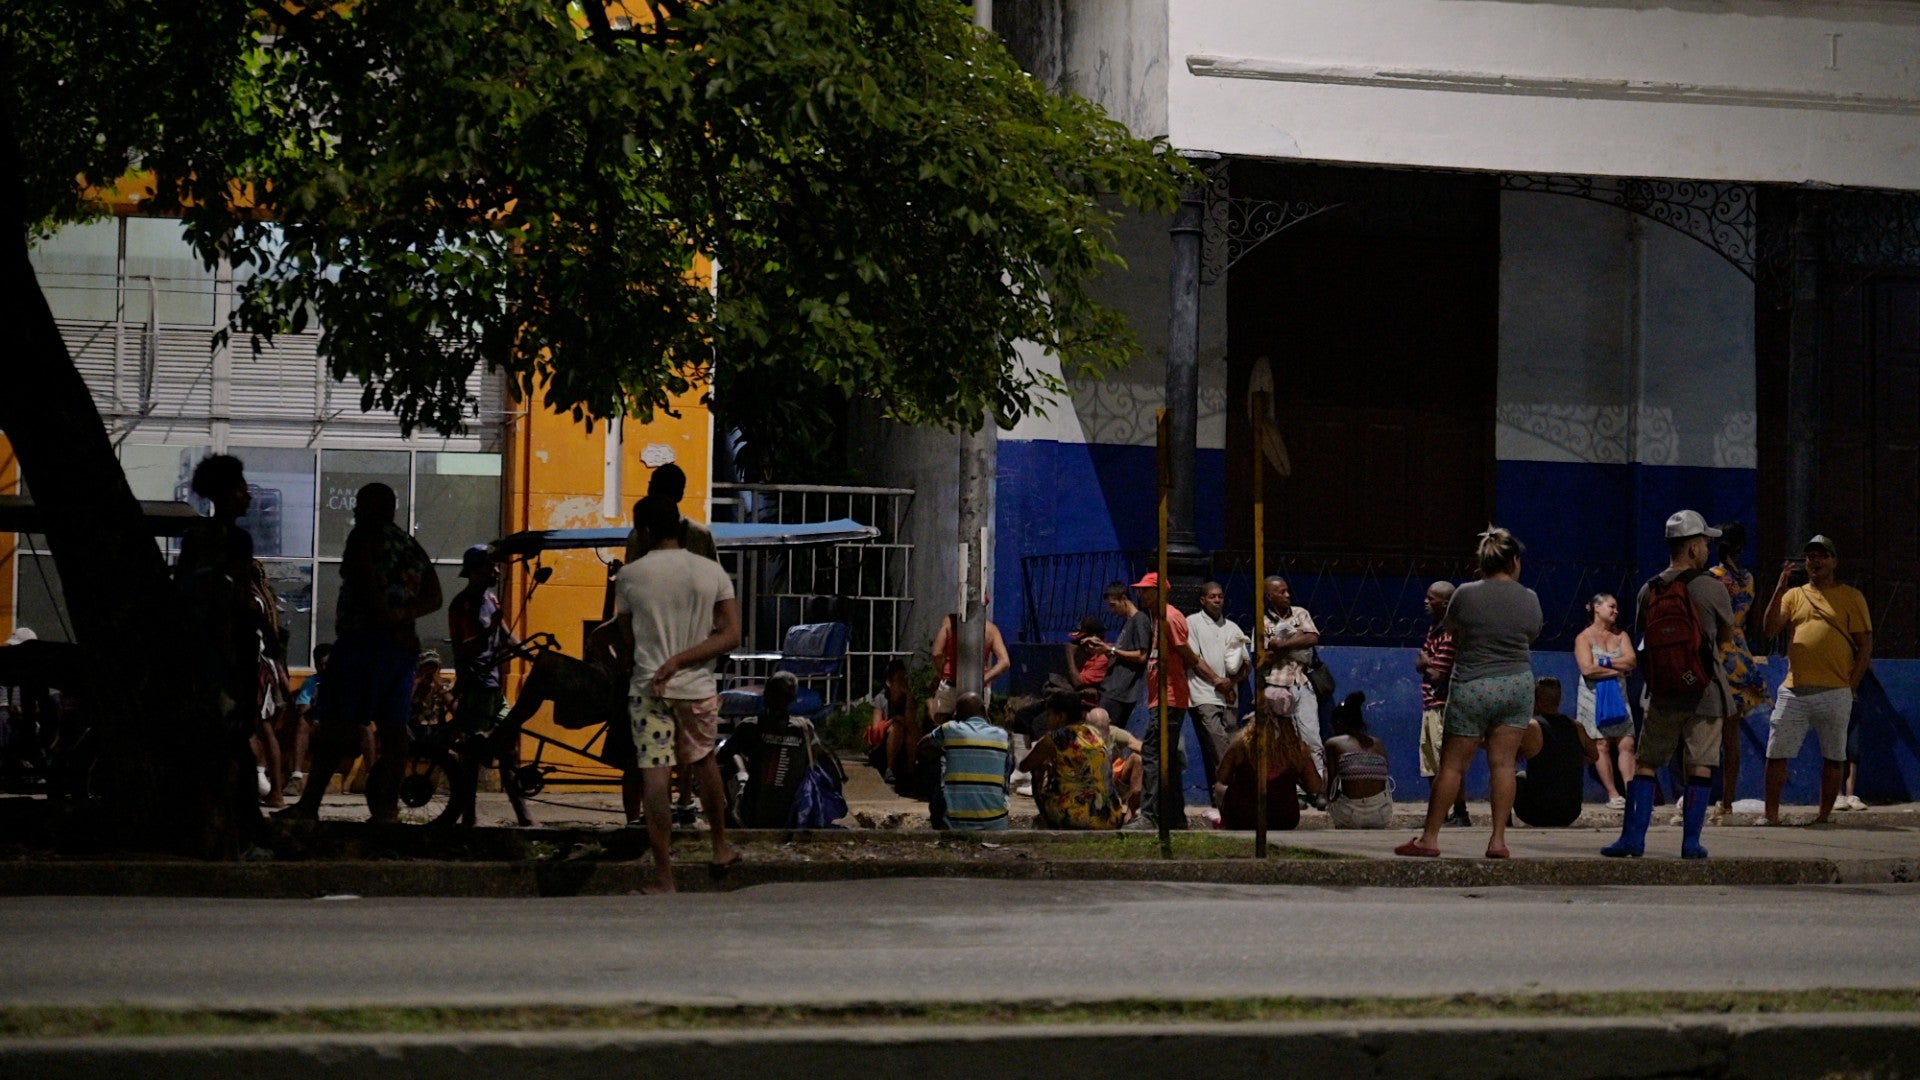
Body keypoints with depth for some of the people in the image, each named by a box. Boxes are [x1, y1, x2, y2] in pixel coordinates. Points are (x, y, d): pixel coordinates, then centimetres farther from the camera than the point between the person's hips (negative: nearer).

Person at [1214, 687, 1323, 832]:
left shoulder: (1242, 743, -18)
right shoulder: (1299, 749, -14)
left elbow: (1223, 779, -5)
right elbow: (1316, 787, -4)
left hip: (1241, 820, -1)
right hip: (1285, 823, 1)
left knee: (1219, 788, 32)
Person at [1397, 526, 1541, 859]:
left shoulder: (1466, 595, -8)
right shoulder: (1529, 599, -1)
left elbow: (1452, 629, 9)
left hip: (1472, 688, -2)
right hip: (1518, 686, 2)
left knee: (1452, 765, 3)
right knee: (1502, 763, 4)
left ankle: (1430, 837, 8)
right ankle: (1498, 839, 0)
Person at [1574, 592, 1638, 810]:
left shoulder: (1621, 635, 13)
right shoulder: (1584, 637, -1)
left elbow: (1631, 661, -1)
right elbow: (1588, 669, -14)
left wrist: (1605, 663, -10)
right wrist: (1618, 669, -9)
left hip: (1618, 696, 4)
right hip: (1595, 696, -4)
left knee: (1627, 744, -6)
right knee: (1602, 745, -6)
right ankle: (1613, 795, -5)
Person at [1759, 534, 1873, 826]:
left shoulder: (1851, 597, 5)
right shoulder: (1794, 595, 15)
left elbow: (1865, 645, 3)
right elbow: (1770, 630, 3)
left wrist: (1851, 687, -4)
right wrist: (1779, 590, -5)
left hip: (1833, 693, -2)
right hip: (1794, 691, 2)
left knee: (1834, 756, 2)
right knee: (1776, 753, -2)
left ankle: (1824, 815, 11)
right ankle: (1771, 814, 3)